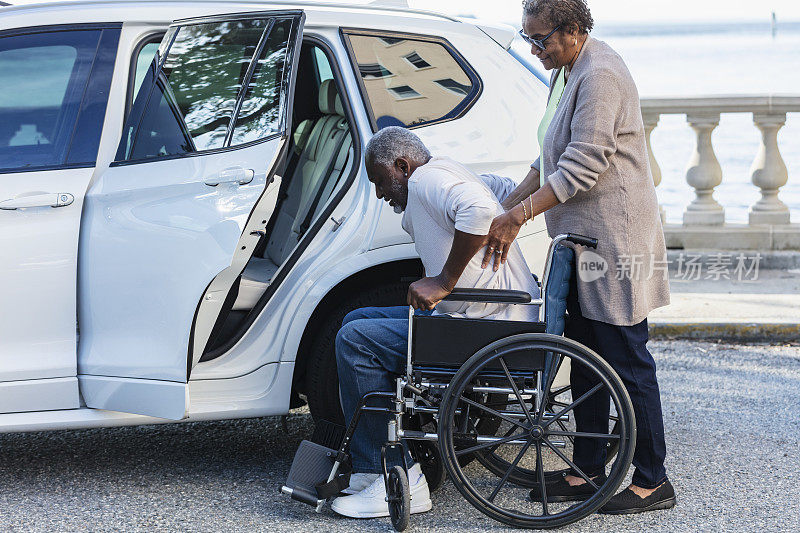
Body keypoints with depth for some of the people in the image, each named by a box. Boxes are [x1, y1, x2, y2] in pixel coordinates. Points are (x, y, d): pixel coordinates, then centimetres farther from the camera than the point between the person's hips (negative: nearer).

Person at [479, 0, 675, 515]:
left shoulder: (600, 75, -17)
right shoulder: (567, 74, 16)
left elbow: (583, 165, -23)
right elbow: (551, 162, 22)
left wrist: (518, 216, -23)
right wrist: (506, 208, 15)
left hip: (615, 240, -10)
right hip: (584, 242, 10)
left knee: (627, 361, -4)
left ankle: (653, 481, 4)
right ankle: (589, 472, 21)